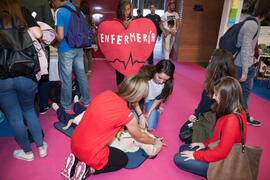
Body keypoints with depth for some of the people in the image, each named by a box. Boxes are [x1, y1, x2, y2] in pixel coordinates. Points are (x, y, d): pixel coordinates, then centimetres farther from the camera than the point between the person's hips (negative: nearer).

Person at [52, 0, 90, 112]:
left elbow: (60, 36, -18)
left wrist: (56, 41, 3)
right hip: (79, 48, 6)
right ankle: (86, 100, 27)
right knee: (81, 74, 15)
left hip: (66, 50, -6)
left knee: (66, 78, 5)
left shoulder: (60, 12, -13)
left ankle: (66, 105, 19)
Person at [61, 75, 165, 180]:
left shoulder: (106, 93, -6)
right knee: (123, 159, 20)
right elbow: (140, 137, 0)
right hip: (90, 154, -6)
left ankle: (76, 160, 15)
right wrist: (155, 141, 21)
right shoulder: (128, 116, -21)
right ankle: (89, 170, 4)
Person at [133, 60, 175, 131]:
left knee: (150, 127, -7)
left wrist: (148, 113, -12)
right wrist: (141, 115, -30)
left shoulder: (168, 84, -27)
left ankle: (157, 109, 21)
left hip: (152, 101, 1)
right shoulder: (144, 74, -36)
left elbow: (159, 99, -9)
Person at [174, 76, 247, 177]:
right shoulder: (237, 112, -3)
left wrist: (196, 155, -17)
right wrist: (205, 143, 9)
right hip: (216, 150, 9)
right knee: (183, 148, 14)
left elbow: (221, 153, -28)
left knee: (178, 158, -8)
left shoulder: (231, 120, -33)